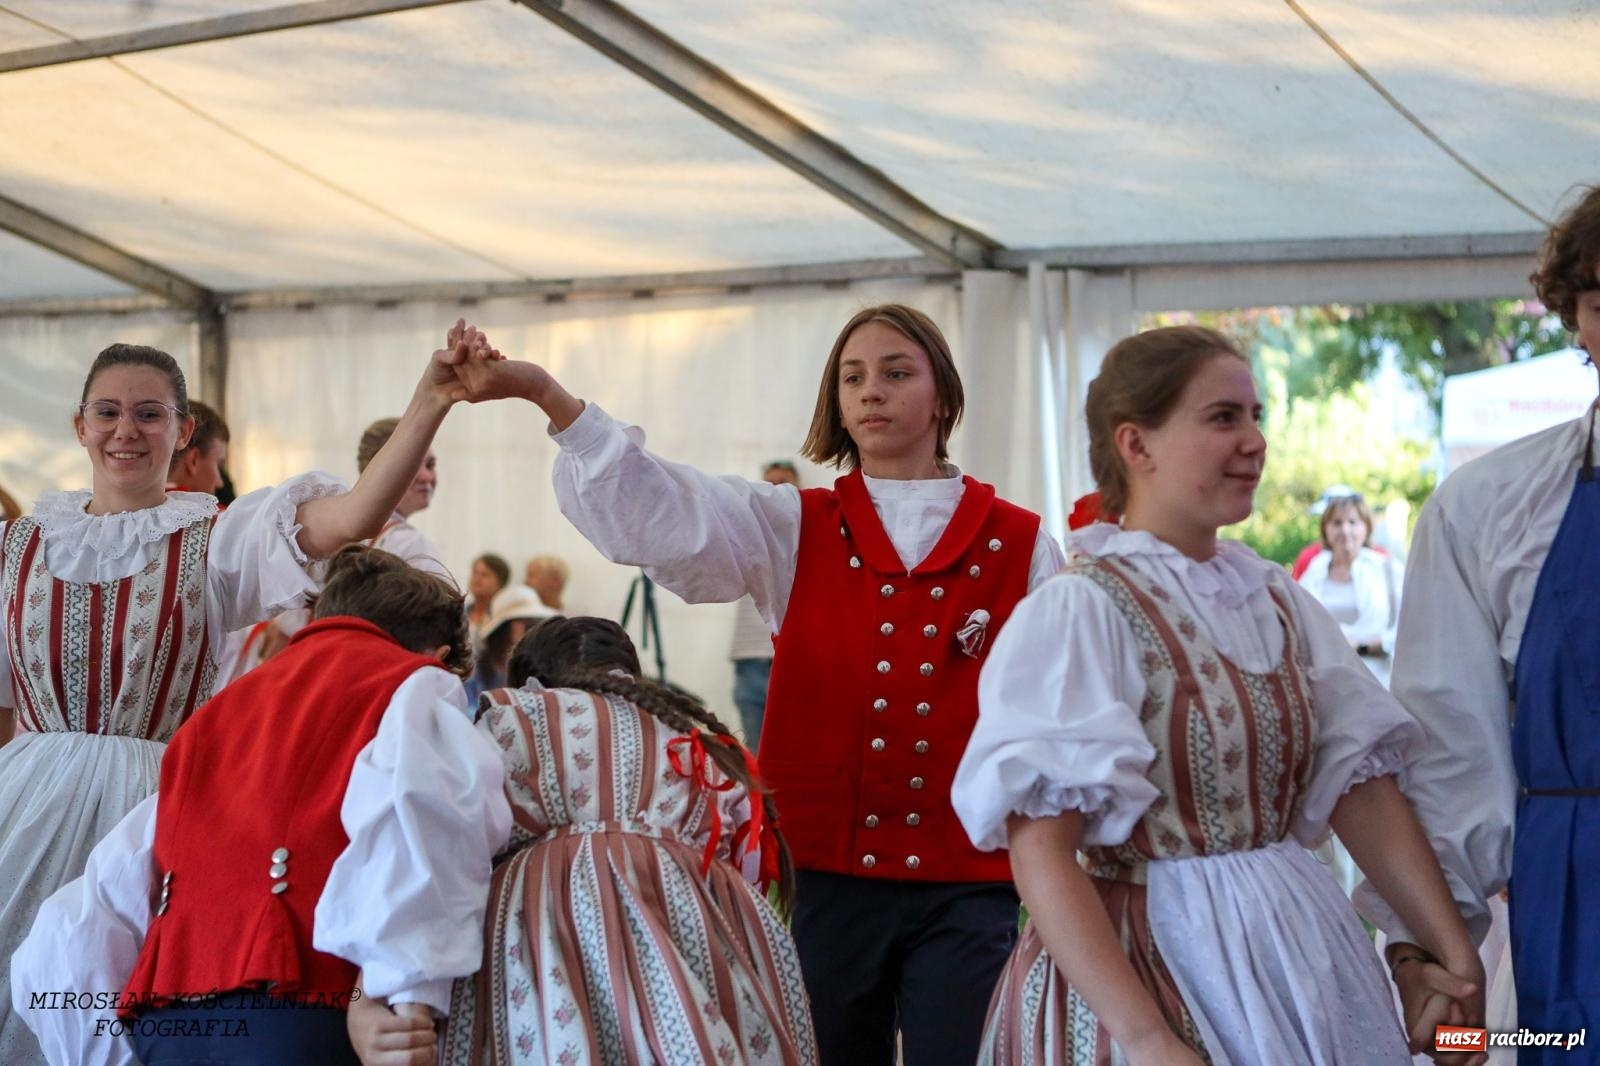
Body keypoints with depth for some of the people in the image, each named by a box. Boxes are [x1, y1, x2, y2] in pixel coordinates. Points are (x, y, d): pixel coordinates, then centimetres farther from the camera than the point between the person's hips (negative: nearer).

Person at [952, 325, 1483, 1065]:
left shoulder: (1277, 600, 6)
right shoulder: (1079, 612, -14)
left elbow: (1361, 785, 6)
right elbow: (1040, 852, -19)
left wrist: (1456, 954, -1)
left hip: (1300, 953, 7)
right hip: (1154, 963, -7)